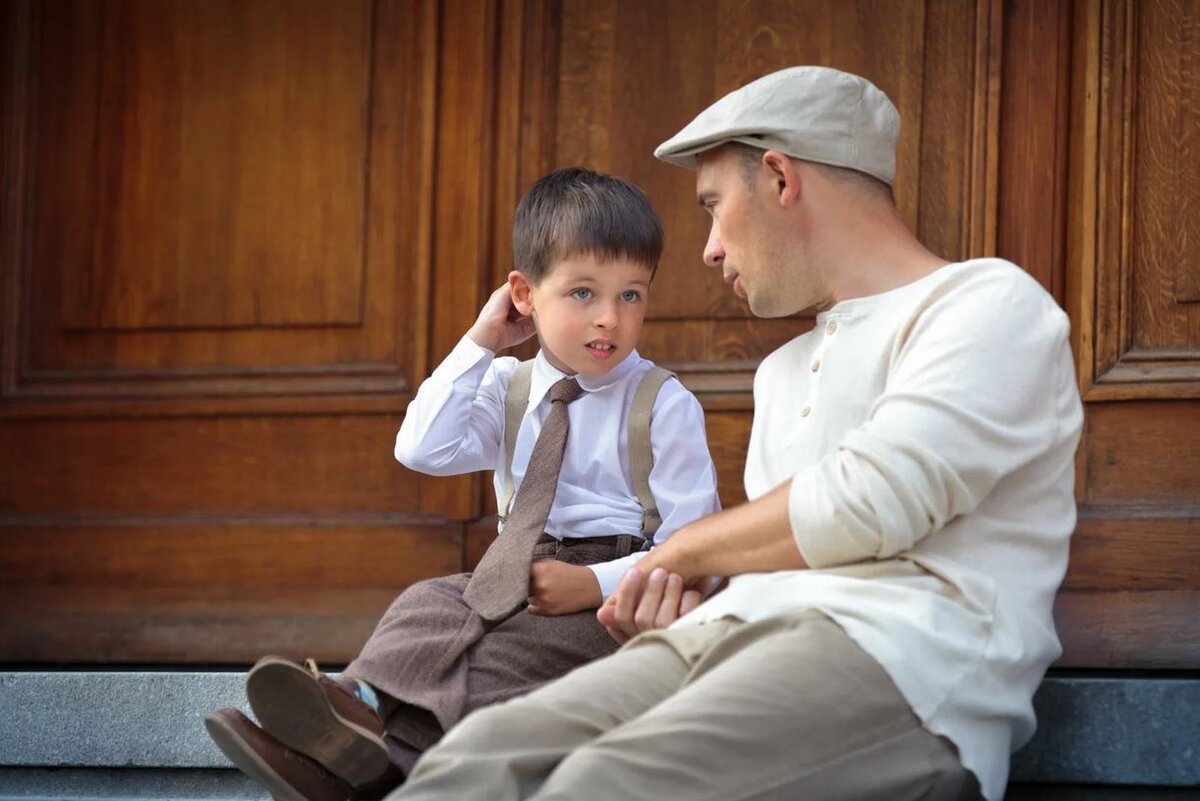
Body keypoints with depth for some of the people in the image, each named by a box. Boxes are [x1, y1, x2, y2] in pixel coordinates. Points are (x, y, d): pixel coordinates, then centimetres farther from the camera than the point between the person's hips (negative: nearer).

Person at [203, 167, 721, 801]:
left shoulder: (664, 405, -3)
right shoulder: (508, 389, 14)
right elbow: (423, 451, -2)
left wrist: (593, 584, -22)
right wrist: (480, 344, -1)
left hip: (612, 599, -5)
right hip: (516, 577, 6)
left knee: (509, 643, -31)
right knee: (431, 601, -22)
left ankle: (378, 734, -48)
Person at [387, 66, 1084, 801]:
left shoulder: (989, 303, 6)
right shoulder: (784, 373, 33)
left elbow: (866, 507, -8)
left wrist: (677, 554, 6)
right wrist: (680, 597, 8)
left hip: (899, 661, -7)